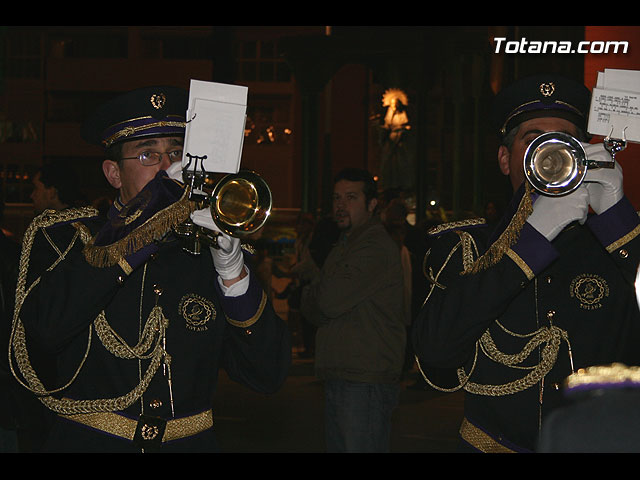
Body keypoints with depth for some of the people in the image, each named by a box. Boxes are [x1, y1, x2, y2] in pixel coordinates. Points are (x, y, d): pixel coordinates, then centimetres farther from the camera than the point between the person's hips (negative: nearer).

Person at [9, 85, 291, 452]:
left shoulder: (205, 248, 7)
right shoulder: (64, 237, 4)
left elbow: (268, 376, 2)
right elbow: (45, 327, -17)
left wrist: (231, 269, -10)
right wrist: (141, 226, -15)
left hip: (191, 443, 2)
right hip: (92, 441, -1)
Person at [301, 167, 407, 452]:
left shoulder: (377, 247, -12)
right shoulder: (342, 248, 21)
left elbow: (330, 300, -19)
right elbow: (310, 308, 17)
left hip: (366, 382, -9)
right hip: (336, 376, 10)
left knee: (360, 447, -10)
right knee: (336, 446, 12)